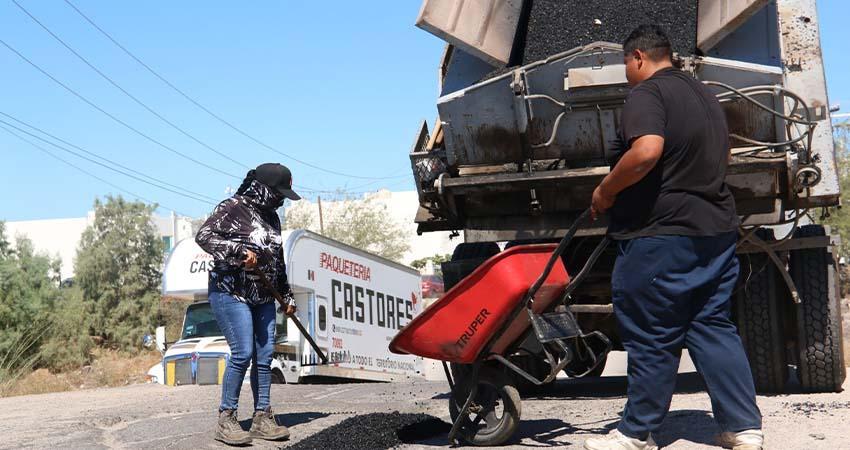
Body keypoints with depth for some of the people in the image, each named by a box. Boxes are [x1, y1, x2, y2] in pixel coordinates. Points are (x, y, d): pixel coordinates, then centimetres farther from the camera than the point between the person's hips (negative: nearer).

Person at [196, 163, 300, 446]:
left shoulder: (271, 217, 15)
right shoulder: (233, 208, -7)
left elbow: (278, 261, 23)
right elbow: (203, 236, -17)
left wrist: (287, 296, 25)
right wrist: (238, 251, -26)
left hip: (263, 297, 8)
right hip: (231, 293, -8)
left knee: (264, 356, 4)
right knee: (243, 353, -15)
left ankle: (262, 418, 11)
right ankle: (226, 419, -5)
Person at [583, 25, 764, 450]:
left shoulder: (646, 94, -11)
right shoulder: (704, 95, 18)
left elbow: (646, 151, -28)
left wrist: (606, 190, -15)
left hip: (661, 233, -8)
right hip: (717, 230, 9)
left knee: (651, 339, 1)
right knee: (714, 328, 12)